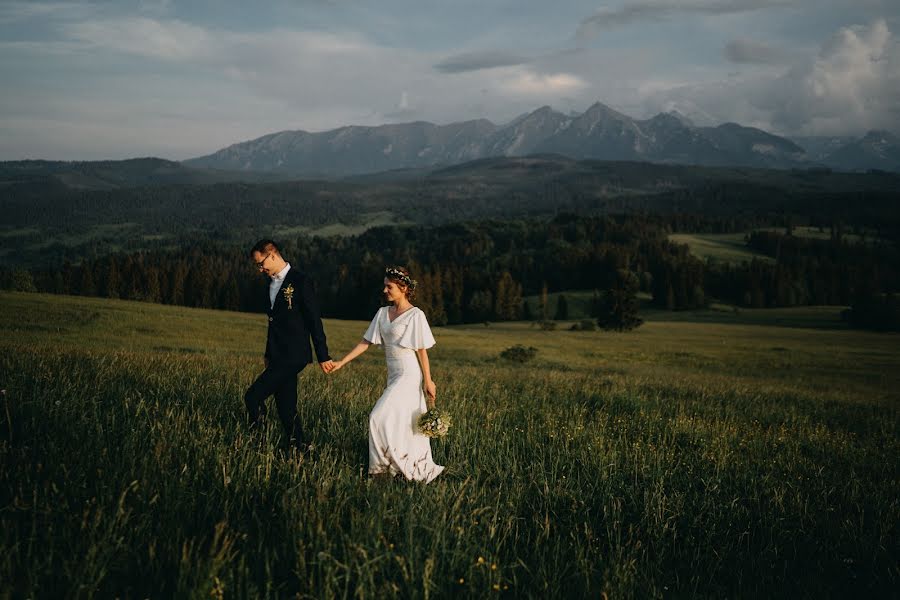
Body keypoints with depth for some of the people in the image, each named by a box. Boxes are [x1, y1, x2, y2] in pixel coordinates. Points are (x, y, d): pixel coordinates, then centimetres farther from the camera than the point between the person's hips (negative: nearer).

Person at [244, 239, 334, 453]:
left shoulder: (300, 281, -11)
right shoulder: (272, 282, 14)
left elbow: (314, 320, -12)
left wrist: (323, 356, -11)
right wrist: (268, 354, 24)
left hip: (293, 355, -9)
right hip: (278, 355, 9)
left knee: (253, 396, -16)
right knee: (286, 406, 9)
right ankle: (300, 446, 16)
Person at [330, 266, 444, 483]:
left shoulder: (415, 315, -10)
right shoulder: (383, 313, 9)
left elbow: (422, 351, -9)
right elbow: (365, 342, 9)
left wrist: (428, 381, -8)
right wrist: (341, 363, 3)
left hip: (410, 376, -7)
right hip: (394, 376, 7)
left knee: (380, 417, -13)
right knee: (406, 425, 10)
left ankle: (384, 465, 0)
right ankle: (422, 468, 21)